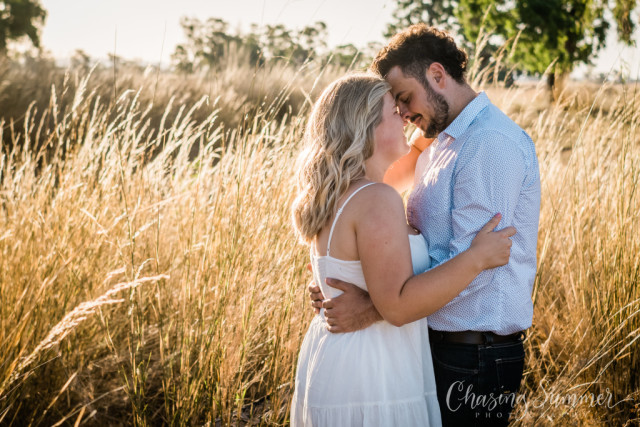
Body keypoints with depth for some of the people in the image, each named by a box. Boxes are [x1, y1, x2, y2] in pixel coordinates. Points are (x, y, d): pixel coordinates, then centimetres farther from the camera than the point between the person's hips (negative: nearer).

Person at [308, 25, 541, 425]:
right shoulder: (439, 145, 15)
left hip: (473, 361, -9)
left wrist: (374, 308, -25)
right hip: (435, 343, 9)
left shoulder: (492, 144, -17)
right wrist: (345, 285, -1)